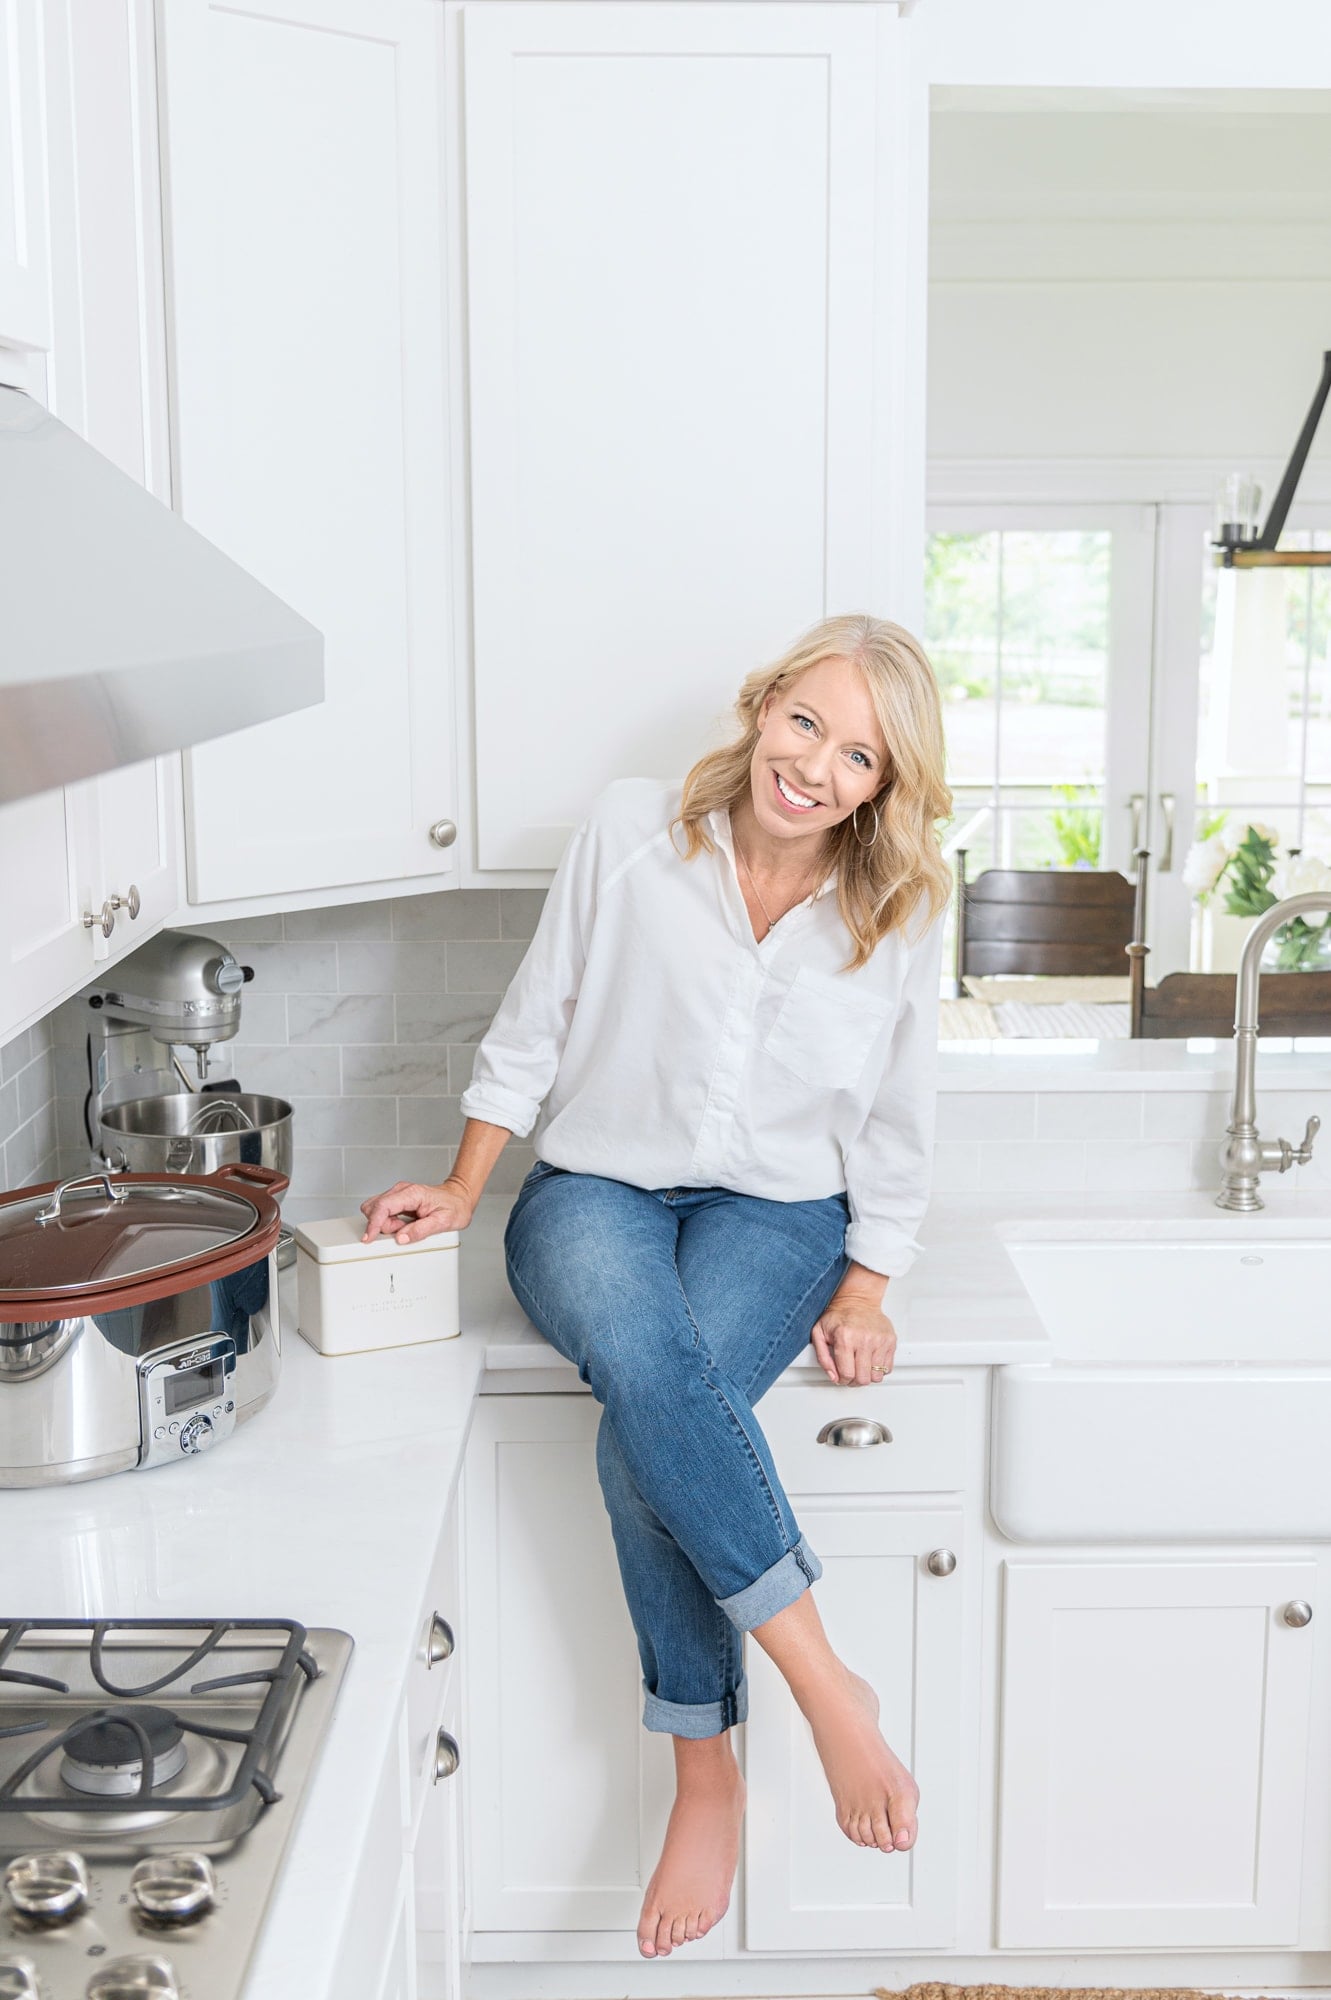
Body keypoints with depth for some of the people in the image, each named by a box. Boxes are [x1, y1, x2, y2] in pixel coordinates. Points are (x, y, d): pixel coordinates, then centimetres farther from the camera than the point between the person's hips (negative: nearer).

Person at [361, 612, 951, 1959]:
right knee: (643, 1359, -36)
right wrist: (461, 1193, 0)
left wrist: (865, 1290, -1)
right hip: (597, 1190, 0)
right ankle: (825, 1685, -26)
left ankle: (707, 1774, -14)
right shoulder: (631, 835, -6)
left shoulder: (896, 914, -1)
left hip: (777, 1212, 0)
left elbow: (894, 1130, 8)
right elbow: (533, 1029, 3)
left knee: (644, 1435, -31)